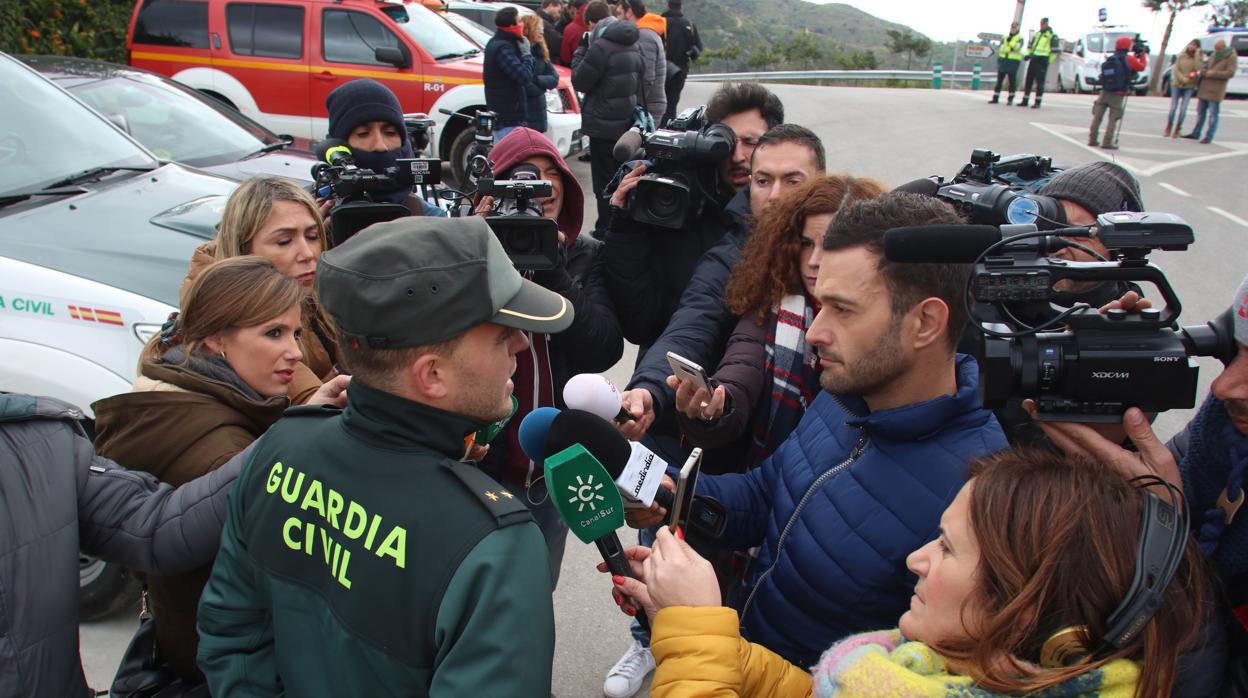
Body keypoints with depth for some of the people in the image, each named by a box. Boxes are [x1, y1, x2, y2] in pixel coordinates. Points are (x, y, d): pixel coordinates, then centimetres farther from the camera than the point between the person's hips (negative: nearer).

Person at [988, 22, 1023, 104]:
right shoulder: (1005, 37, 15)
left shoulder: (1020, 38, 4)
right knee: (999, 80, 3)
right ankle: (995, 98, 6)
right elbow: (1001, 48, 2)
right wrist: (1010, 50, -11)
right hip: (1003, 60, 4)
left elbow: (1017, 47, -15)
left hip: (1013, 62, -4)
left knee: (1011, 81, -1)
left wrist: (1010, 41, -18)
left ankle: (1010, 99, 2)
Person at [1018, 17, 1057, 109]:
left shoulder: (1052, 35, -2)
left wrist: (1049, 60, -10)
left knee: (1039, 82, -6)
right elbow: (1030, 45, 25)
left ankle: (1038, 102, -5)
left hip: (1042, 60, -6)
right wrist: (1027, 54, 11)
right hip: (1033, 59, 7)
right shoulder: (1037, 34, 17)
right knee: (1029, 80, 7)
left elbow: (1054, 50, -5)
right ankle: (1025, 101, 13)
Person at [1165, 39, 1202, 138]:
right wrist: (1183, 79, -14)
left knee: (1183, 109, -4)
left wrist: (1197, 55, -20)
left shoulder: (1198, 57, -2)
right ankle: (1168, 128, 14)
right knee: (1173, 108, 1)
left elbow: (1197, 68, -16)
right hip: (1177, 84, 1)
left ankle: (1177, 130, 6)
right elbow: (1176, 69, -1)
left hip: (1189, 86, -1)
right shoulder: (1181, 56, 1)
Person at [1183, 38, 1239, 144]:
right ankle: (1196, 134, 19)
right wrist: (1203, 70, -1)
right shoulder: (1214, 55, 15)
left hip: (1216, 90, -7)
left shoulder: (1231, 57, -6)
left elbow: (1230, 73, -14)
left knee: (1213, 114, -5)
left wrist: (1213, 73, -18)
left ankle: (1209, 137, -4)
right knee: (1200, 111, 11)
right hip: (1204, 88, 7)